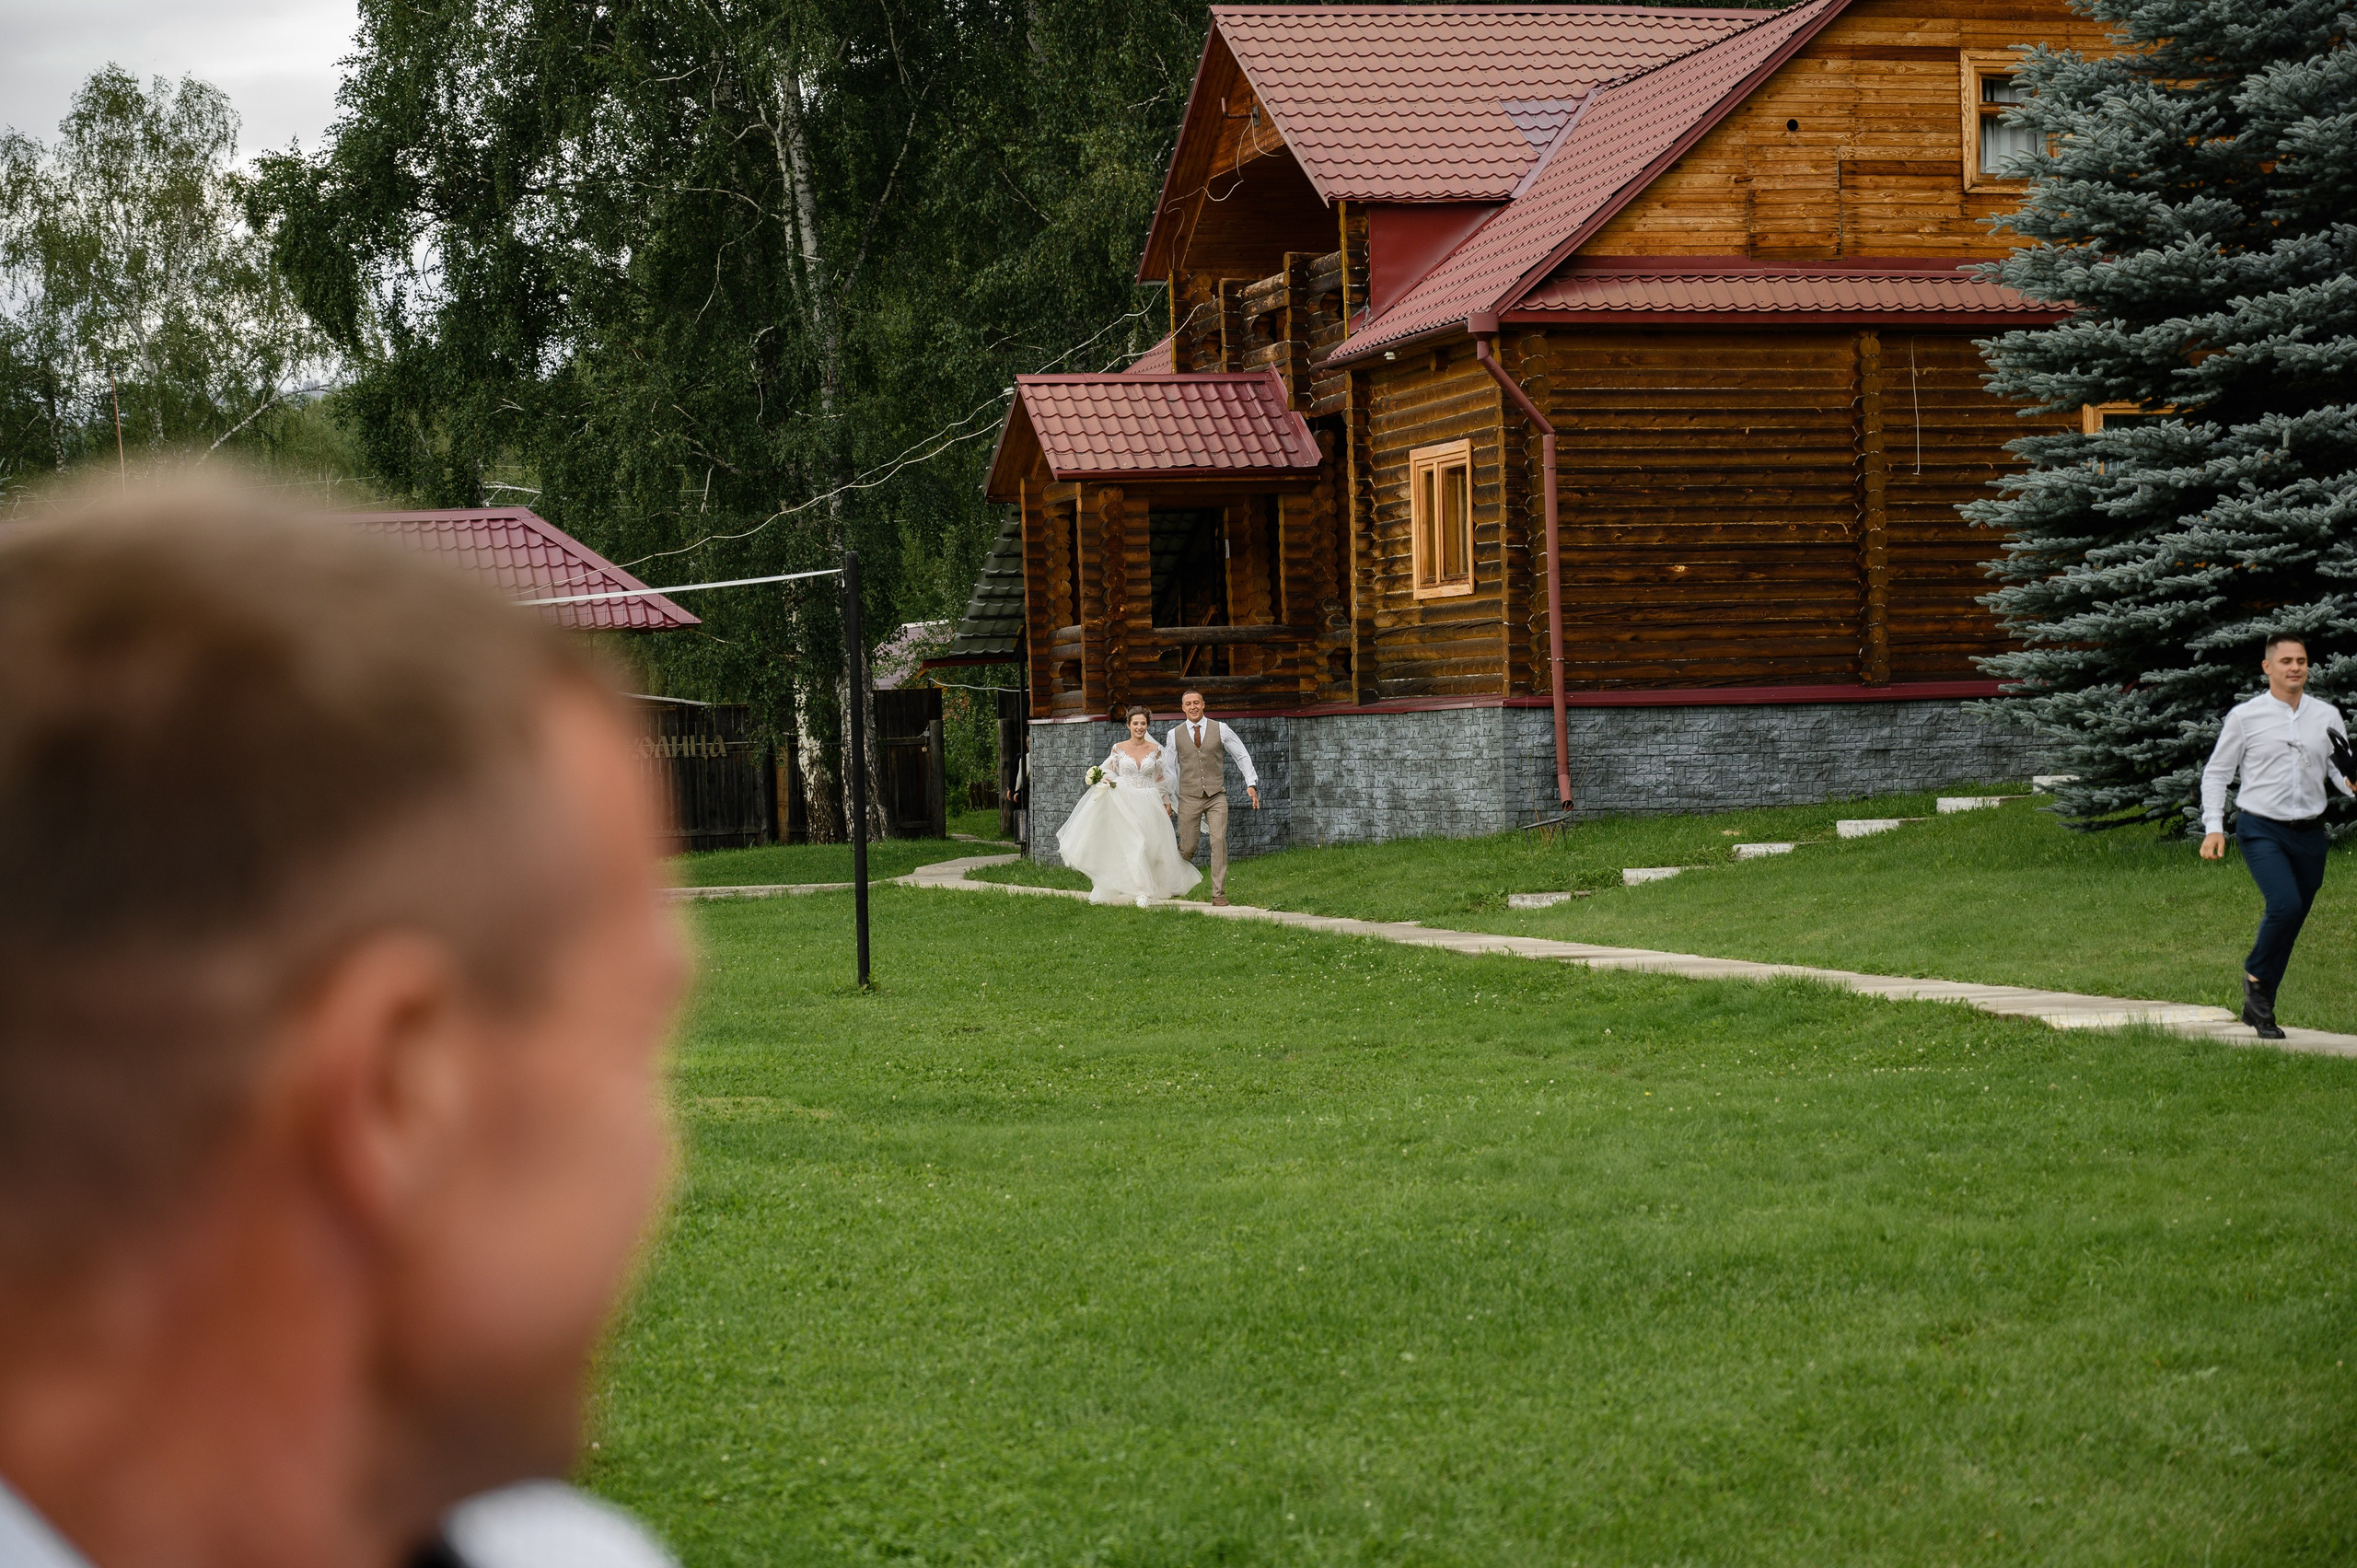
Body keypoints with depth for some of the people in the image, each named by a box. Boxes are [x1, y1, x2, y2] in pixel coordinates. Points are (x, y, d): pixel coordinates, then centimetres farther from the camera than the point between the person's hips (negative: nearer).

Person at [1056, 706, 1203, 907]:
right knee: (1135, 847, -11)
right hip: (1125, 803, -2)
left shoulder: (1155, 750, 5)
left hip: (1149, 803, 2)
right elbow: (1110, 773, 9)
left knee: (1154, 846, 5)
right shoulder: (1118, 748, 2)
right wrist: (1105, 781, -12)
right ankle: (1142, 893, -9)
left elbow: (1160, 778, 12)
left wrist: (1167, 802, 12)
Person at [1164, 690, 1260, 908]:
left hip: (1216, 797, -1)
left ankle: (1219, 894, -10)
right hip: (1189, 798, 1)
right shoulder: (1175, 735, 5)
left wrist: (1251, 784, 0)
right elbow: (1168, 768, 12)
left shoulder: (1220, 730, 3)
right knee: (1187, 848, 1)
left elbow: (1242, 756, 9)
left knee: (1219, 842, -14)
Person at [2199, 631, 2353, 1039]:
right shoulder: (2245, 717, -1)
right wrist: (2213, 828, -6)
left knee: (2293, 920, 7)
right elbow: (2216, 774, 4)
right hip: (2262, 830, -4)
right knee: (2285, 905, -24)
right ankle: (2255, 975, 3)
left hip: (2309, 834, 4)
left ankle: (2257, 1007, 21)